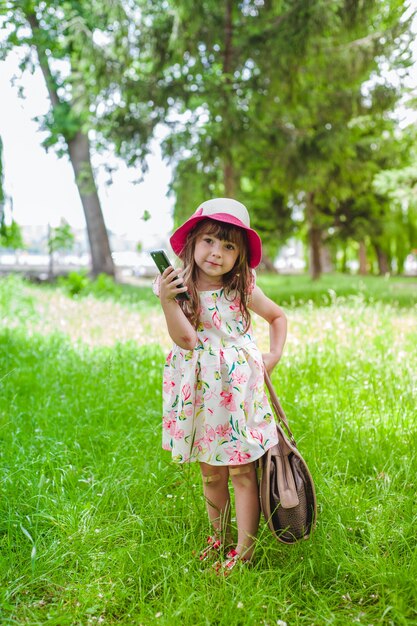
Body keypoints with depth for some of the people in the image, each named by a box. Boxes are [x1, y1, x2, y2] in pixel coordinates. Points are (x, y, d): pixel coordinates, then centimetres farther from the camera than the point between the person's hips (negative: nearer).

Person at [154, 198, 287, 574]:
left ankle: (243, 553, 14)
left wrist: (275, 355, 4)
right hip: (201, 394, 2)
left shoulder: (243, 290, -3)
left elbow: (278, 316, 14)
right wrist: (167, 300, -26)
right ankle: (219, 540, 33)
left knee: (242, 472, 2)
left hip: (240, 389, -1)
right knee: (211, 474, 14)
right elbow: (186, 339, -17)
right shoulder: (183, 290, -4)